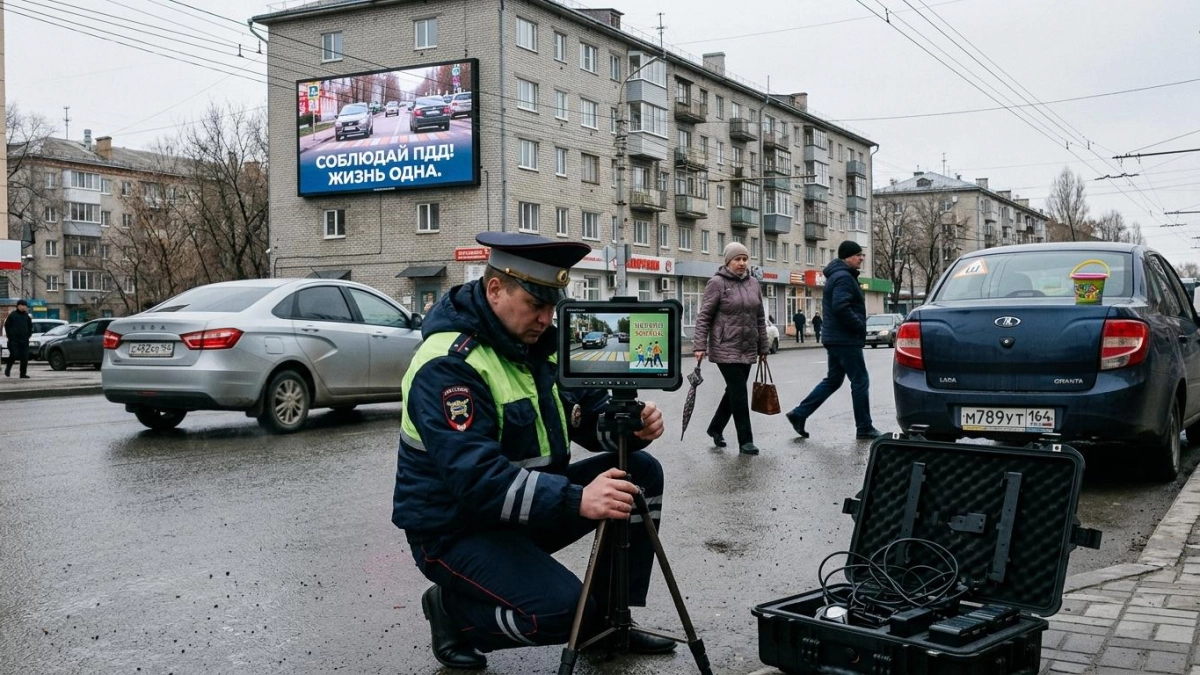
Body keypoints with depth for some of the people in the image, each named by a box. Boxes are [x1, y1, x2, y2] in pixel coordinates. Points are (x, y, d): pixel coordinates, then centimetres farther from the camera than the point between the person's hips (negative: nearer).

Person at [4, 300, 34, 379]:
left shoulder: (27, 316, 9)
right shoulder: (12, 315, 1)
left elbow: (30, 326, 20)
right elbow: (6, 325, 6)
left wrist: (28, 335, 10)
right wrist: (9, 335, 1)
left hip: (24, 340, 3)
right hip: (13, 340, -3)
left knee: (25, 357, -2)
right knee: (14, 355, -10)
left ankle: (23, 374, 3)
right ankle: (8, 369, 16)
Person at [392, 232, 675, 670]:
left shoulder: (540, 342, 2)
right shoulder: (448, 365, -25)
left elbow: (591, 416, 3)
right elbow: (474, 477, -35)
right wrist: (575, 501, -43)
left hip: (528, 507, 9)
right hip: (456, 528, -8)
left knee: (642, 472, -1)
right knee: (562, 608, -28)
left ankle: (608, 621, 9)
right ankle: (453, 610, 2)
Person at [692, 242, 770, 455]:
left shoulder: (753, 283, 10)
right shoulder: (717, 283, -7)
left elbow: (760, 319, 15)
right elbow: (703, 316, -9)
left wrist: (763, 348, 15)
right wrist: (700, 345, -16)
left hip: (747, 349, 6)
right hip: (726, 349, -6)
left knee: (734, 391, 13)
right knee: (739, 393, -7)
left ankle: (715, 428, 30)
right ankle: (745, 440, 0)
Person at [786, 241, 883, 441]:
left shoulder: (837, 276, 19)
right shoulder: (844, 277, -15)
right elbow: (841, 308, -26)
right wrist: (860, 326, -17)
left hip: (836, 339, 10)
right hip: (846, 340, -10)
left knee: (832, 380, 15)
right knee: (860, 382, -3)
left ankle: (799, 413, 12)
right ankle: (864, 429, 3)